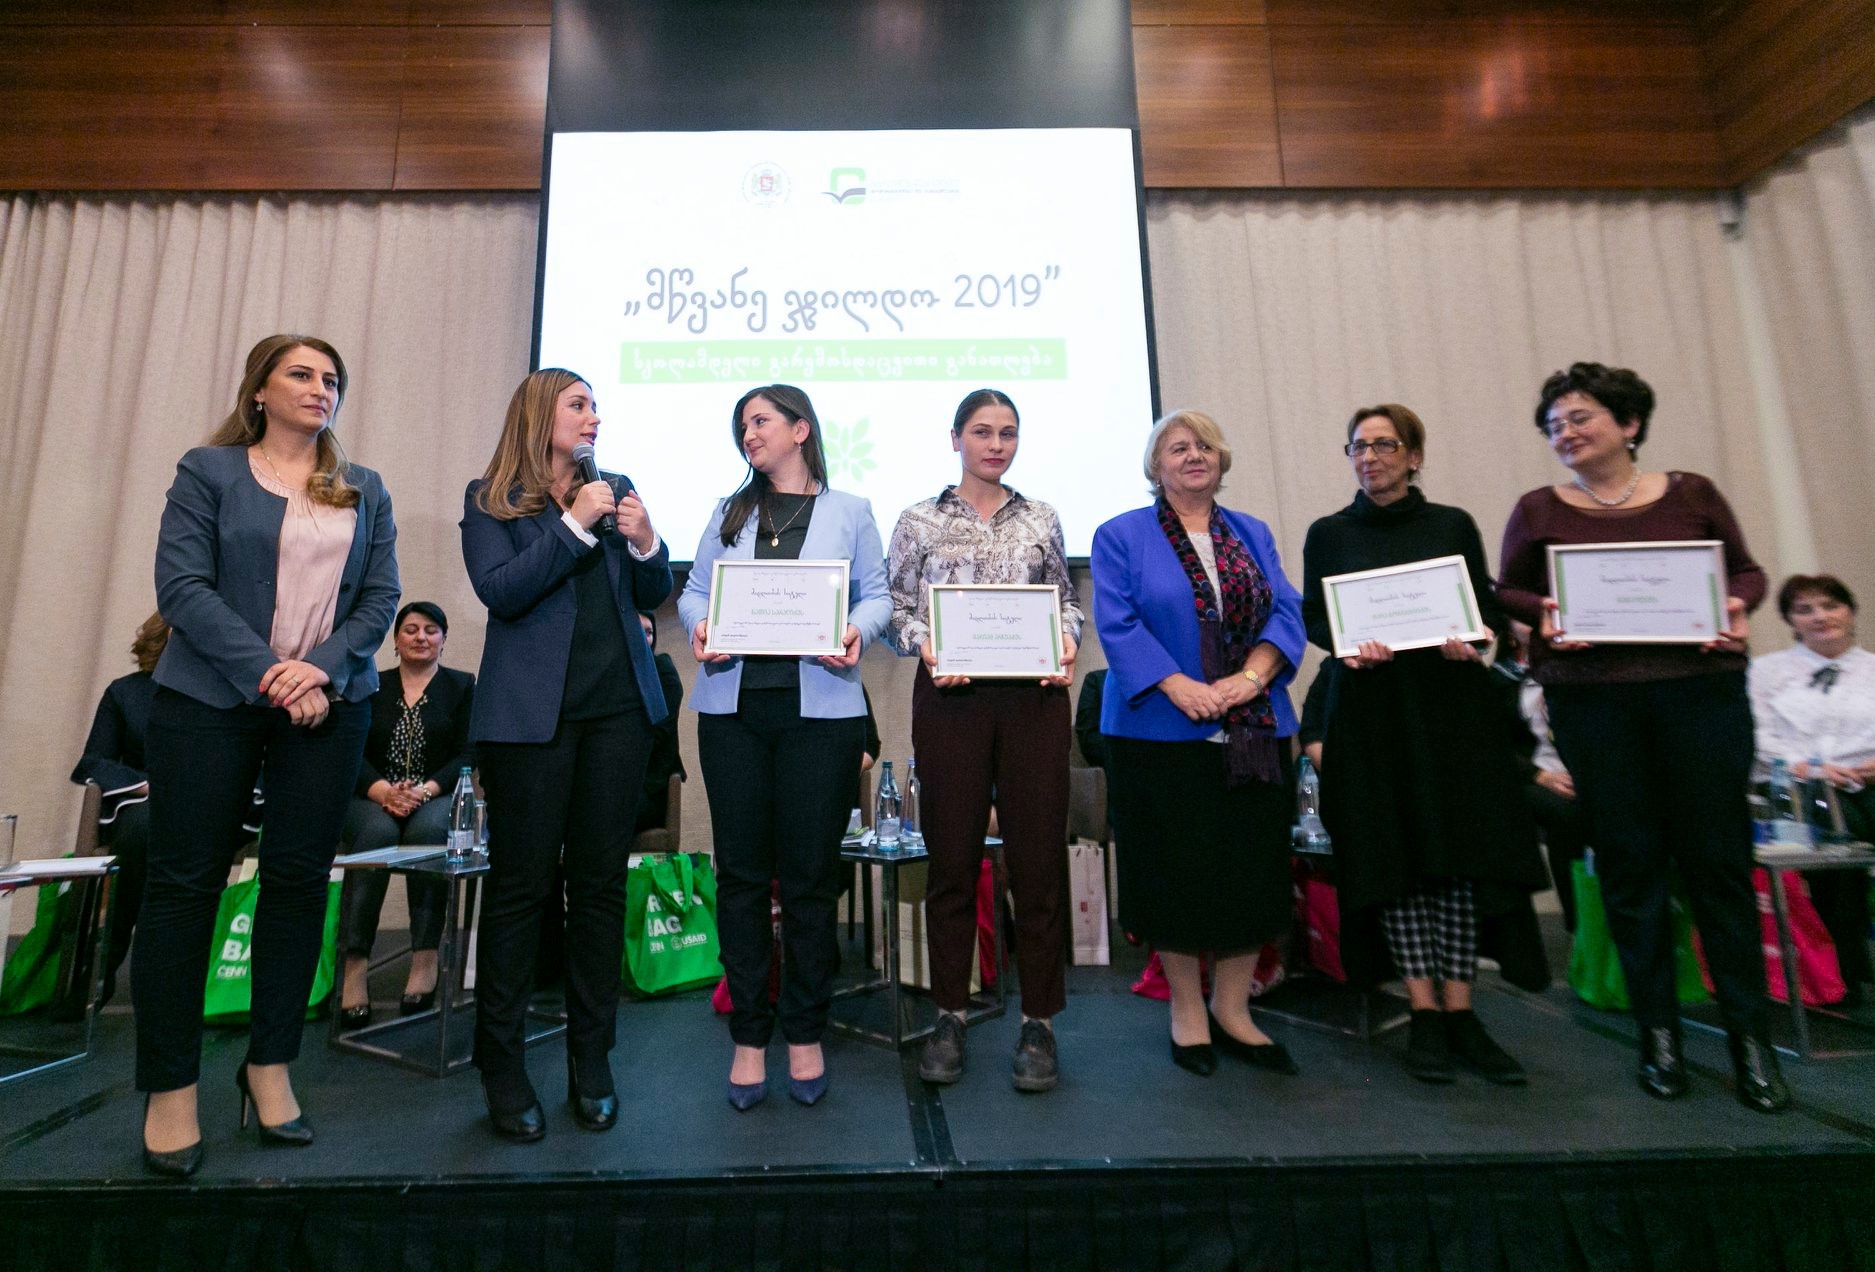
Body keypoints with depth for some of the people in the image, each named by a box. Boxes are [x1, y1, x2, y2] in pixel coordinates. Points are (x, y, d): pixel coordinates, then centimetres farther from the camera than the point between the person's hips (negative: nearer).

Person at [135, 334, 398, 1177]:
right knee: (185, 883, 3)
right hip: (209, 702, -2)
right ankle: (170, 1086, 17)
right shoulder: (208, 471, 5)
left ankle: (270, 1066, 19)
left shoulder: (365, 491, 12)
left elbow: (380, 596, 5)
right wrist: (265, 673, -16)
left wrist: (323, 668, -11)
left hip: (328, 706, 2)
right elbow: (181, 585, -5)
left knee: (300, 882, 5)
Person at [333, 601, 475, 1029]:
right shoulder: (372, 686, 15)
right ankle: (355, 966, -34)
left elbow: (465, 756, 0)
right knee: (377, 832, -34)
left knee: (428, 828, -35)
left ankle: (425, 958, -30)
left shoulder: (461, 686, 10)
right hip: (373, 799, 1)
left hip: (437, 798, -1)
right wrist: (381, 789, -17)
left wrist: (426, 789, -18)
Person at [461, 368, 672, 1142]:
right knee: (520, 883, 2)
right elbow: (499, 592, -8)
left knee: (601, 882, 6)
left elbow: (652, 596, 13)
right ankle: (501, 1066, 17)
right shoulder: (489, 498, 6)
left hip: (619, 707, 3)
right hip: (532, 709, -3)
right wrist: (575, 525, -12)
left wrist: (645, 542, -6)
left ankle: (592, 1060, 18)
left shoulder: (616, 489, 15)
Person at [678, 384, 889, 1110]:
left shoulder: (849, 512, 12)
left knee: (811, 873, 3)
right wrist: (699, 626, -8)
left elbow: (877, 595, 6)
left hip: (819, 708, -2)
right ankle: (749, 1036, 19)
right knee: (741, 872, 5)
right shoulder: (728, 514, 19)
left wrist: (857, 632, -15)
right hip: (733, 705, 3)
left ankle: (805, 1035, 20)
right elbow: (694, 590, 13)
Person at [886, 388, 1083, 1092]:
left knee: (1039, 855, 3)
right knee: (952, 855, 5)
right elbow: (898, 608, 6)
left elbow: (1066, 600, 16)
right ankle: (949, 1015, 22)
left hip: (1035, 697, 2)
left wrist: (1067, 639, -4)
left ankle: (1039, 1021, 18)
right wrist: (924, 646, -13)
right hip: (951, 695, -1)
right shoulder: (920, 520, 8)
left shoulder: (1041, 519, 13)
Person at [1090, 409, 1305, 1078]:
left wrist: (1251, 676, -13)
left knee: (1253, 868, 8)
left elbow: (1286, 612, 5)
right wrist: (1179, 687, -20)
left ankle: (1232, 1010, 25)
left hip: (1255, 732, 4)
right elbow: (1117, 625, -8)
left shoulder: (1252, 533, 15)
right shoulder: (1121, 535, 3)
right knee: (1178, 870, 4)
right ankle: (1187, 1011, 22)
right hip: (1164, 732, -4)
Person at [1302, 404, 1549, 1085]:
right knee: (1396, 854, 0)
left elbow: (1488, 604, 9)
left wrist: (1475, 638, -13)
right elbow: (1312, 618, 5)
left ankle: (1460, 1013, 12)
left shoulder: (1453, 525, 10)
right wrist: (1347, 644, -15)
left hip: (1450, 701, 1)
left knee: (1458, 850, 0)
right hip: (1370, 705, -1)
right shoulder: (1327, 534, 8)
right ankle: (1424, 1015, 9)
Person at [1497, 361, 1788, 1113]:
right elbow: (1506, 592, 9)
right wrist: (1543, 614, -12)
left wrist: (1737, 607, -6)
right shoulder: (1539, 510, 5)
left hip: (1701, 690, 1)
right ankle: (1657, 1032, 18)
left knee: (1718, 857, 3)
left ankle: (1749, 1036, 18)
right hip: (1591, 702, -1)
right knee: (1629, 862, 5)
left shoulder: (1692, 494, 8)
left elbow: (1746, 569, 15)